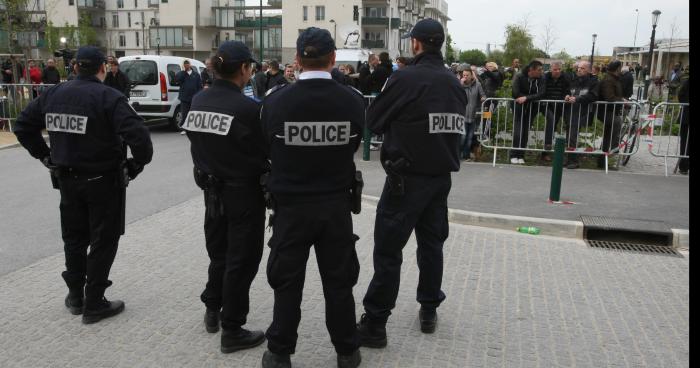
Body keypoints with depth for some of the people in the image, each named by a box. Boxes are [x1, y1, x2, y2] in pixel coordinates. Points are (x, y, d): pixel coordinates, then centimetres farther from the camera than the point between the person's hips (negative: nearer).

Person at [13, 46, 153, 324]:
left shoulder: (54, 94, 4)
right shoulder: (108, 97, -17)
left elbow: (23, 126, 11)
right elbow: (137, 134, -28)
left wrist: (45, 156, 12)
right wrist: (137, 164, -13)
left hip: (67, 179, 6)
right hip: (103, 181, -6)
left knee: (74, 238, 20)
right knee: (103, 241, 6)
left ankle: (75, 296, 31)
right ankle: (94, 305, 12)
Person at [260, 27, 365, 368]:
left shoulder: (275, 100, -11)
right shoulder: (353, 100, -10)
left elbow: (269, 148, 2)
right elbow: (353, 147, 3)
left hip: (291, 205, -1)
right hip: (336, 205, 1)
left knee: (287, 282, 12)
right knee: (339, 281, 14)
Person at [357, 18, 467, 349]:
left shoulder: (405, 78, -14)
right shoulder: (455, 83, 5)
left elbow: (373, 121, -5)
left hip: (407, 176, -6)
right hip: (441, 176, 6)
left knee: (388, 249, -1)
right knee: (432, 243, 17)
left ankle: (374, 324, 4)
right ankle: (429, 311, 28)